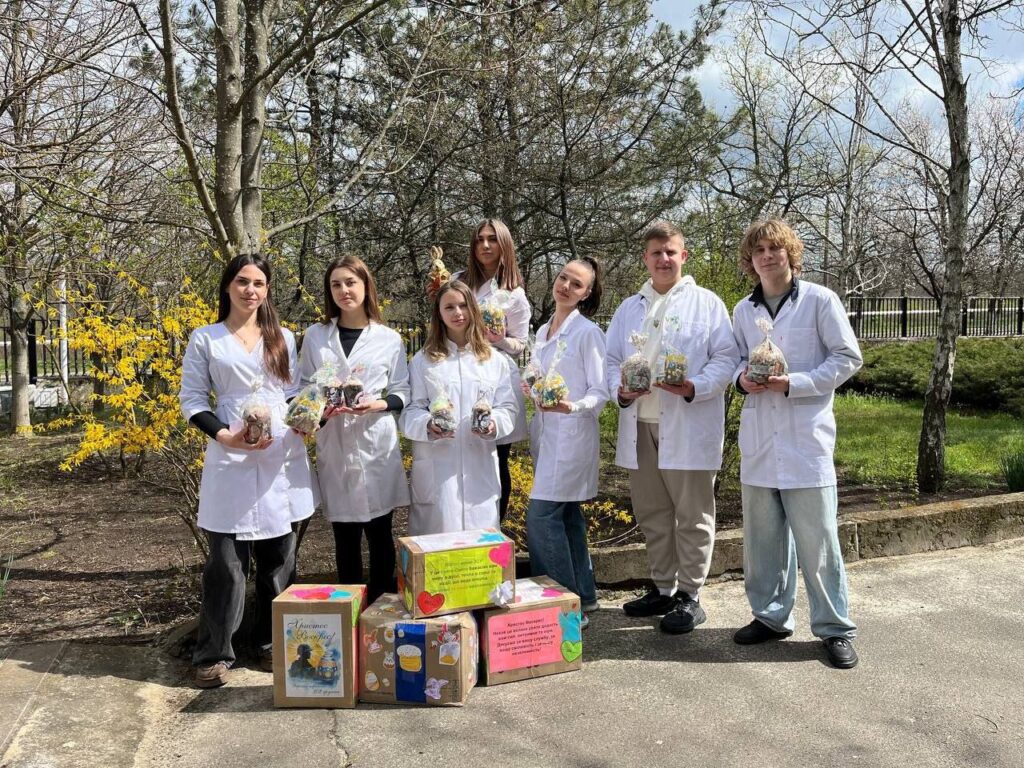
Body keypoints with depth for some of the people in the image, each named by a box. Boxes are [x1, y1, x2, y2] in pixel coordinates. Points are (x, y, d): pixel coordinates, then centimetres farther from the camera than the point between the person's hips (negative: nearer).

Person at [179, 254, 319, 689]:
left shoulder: (284, 338, 12)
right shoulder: (205, 339, 4)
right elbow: (191, 399, 1)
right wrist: (224, 435, -14)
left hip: (283, 459, 3)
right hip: (230, 461, -3)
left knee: (278, 559, 9)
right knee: (226, 561, -3)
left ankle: (272, 644, 24)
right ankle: (213, 654, 11)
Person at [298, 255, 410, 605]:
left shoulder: (389, 338, 2)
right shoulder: (315, 336, 6)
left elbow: (403, 392, 5)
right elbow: (303, 387, 10)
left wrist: (379, 404, -15)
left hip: (377, 445, -1)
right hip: (334, 446, 1)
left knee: (379, 532, 4)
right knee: (345, 536, 10)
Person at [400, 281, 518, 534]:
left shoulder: (495, 360, 12)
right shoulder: (422, 360, 7)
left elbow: (507, 407, 8)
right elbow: (410, 410, 2)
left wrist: (494, 423, -14)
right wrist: (428, 425, -20)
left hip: (479, 468, 2)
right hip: (435, 468, -1)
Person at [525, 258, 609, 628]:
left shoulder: (587, 332, -8)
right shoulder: (543, 331, 14)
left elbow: (601, 391, -10)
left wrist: (572, 406, -27)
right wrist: (530, 389, 3)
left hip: (572, 432, -8)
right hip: (545, 431, 8)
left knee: (541, 516, -11)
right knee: (565, 516, 12)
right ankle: (581, 595, 23)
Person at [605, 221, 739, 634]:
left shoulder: (706, 303, 2)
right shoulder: (629, 308, 16)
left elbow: (726, 359, -4)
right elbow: (611, 359, 13)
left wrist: (694, 387, -20)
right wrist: (620, 391, -8)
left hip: (688, 426, -5)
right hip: (640, 425, 5)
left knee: (692, 515, 1)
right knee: (652, 513, 13)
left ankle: (689, 595, 13)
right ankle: (663, 588, 26)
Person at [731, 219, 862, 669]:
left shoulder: (819, 300, -3)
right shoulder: (743, 310, 10)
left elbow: (848, 358, -4)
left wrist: (793, 383, -15)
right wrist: (743, 378, -5)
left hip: (806, 435, -4)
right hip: (759, 438, 5)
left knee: (816, 538, -1)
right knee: (762, 535, 11)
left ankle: (834, 627, 13)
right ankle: (771, 615, 26)